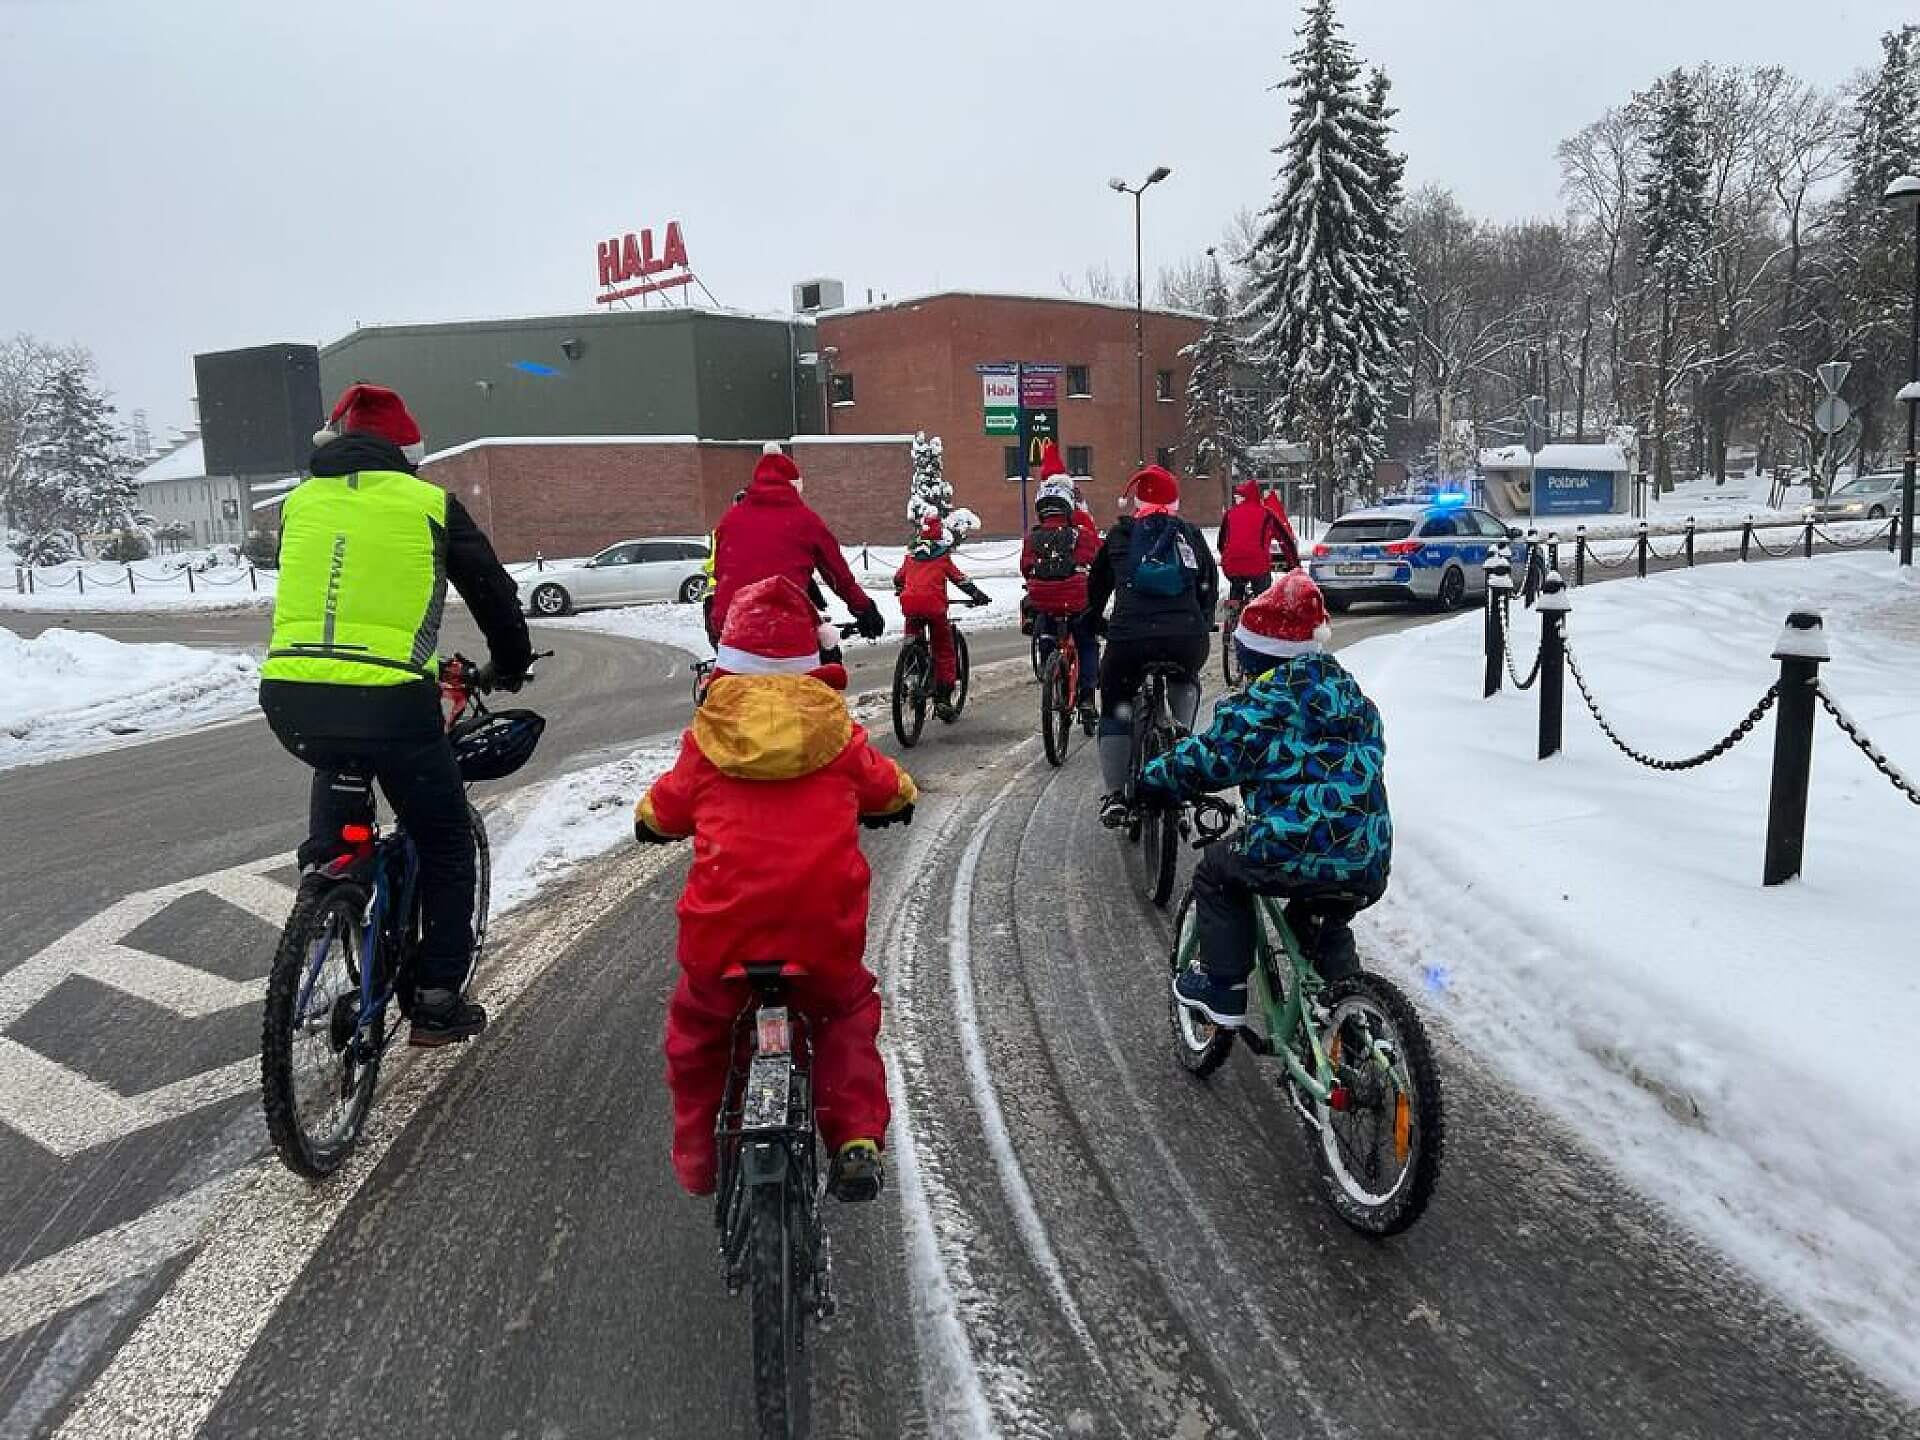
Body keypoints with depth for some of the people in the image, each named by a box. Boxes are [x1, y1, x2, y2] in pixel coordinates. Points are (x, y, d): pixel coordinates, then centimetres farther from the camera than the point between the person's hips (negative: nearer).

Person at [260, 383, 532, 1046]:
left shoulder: (300, 501, 18)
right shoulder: (428, 504, 8)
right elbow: (493, 590, 16)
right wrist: (512, 663, 34)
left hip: (289, 698, 4)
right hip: (389, 700, -4)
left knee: (338, 769, 41)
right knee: (445, 843, 15)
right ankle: (438, 1001, 18)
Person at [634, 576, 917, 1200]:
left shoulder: (709, 735, 6)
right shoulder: (836, 730, 7)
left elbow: (662, 811, 18)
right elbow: (888, 787, 23)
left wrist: (650, 819, 41)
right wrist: (900, 799, 47)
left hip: (723, 928, 0)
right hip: (824, 927, 0)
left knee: (697, 1027, 26)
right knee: (847, 1014, 27)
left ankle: (697, 1159, 35)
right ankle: (857, 1141, 13)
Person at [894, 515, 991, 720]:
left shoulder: (911, 554, 17)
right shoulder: (943, 556, 5)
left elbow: (898, 578, 27)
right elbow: (959, 578, 5)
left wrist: (901, 592, 48)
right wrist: (978, 595, 16)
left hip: (910, 605, 4)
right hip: (934, 605, -4)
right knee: (944, 652, 5)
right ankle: (943, 699, 0)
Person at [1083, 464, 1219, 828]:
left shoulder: (1119, 535, 15)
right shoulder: (1191, 535, 18)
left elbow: (1098, 583, 24)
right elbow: (1210, 586, 23)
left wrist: (1093, 618, 40)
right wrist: (1203, 623, 38)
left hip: (1130, 637, -1)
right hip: (1188, 639, 2)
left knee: (1115, 705, 16)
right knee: (1186, 683, 36)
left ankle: (1114, 794, 8)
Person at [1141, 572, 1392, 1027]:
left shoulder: (1264, 702, -7)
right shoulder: (1350, 692, 15)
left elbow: (1206, 759, -4)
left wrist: (1147, 778, 11)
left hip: (1295, 853, -7)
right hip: (1369, 867, 7)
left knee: (1216, 874, 19)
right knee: (1320, 921, 34)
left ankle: (1222, 989, 20)